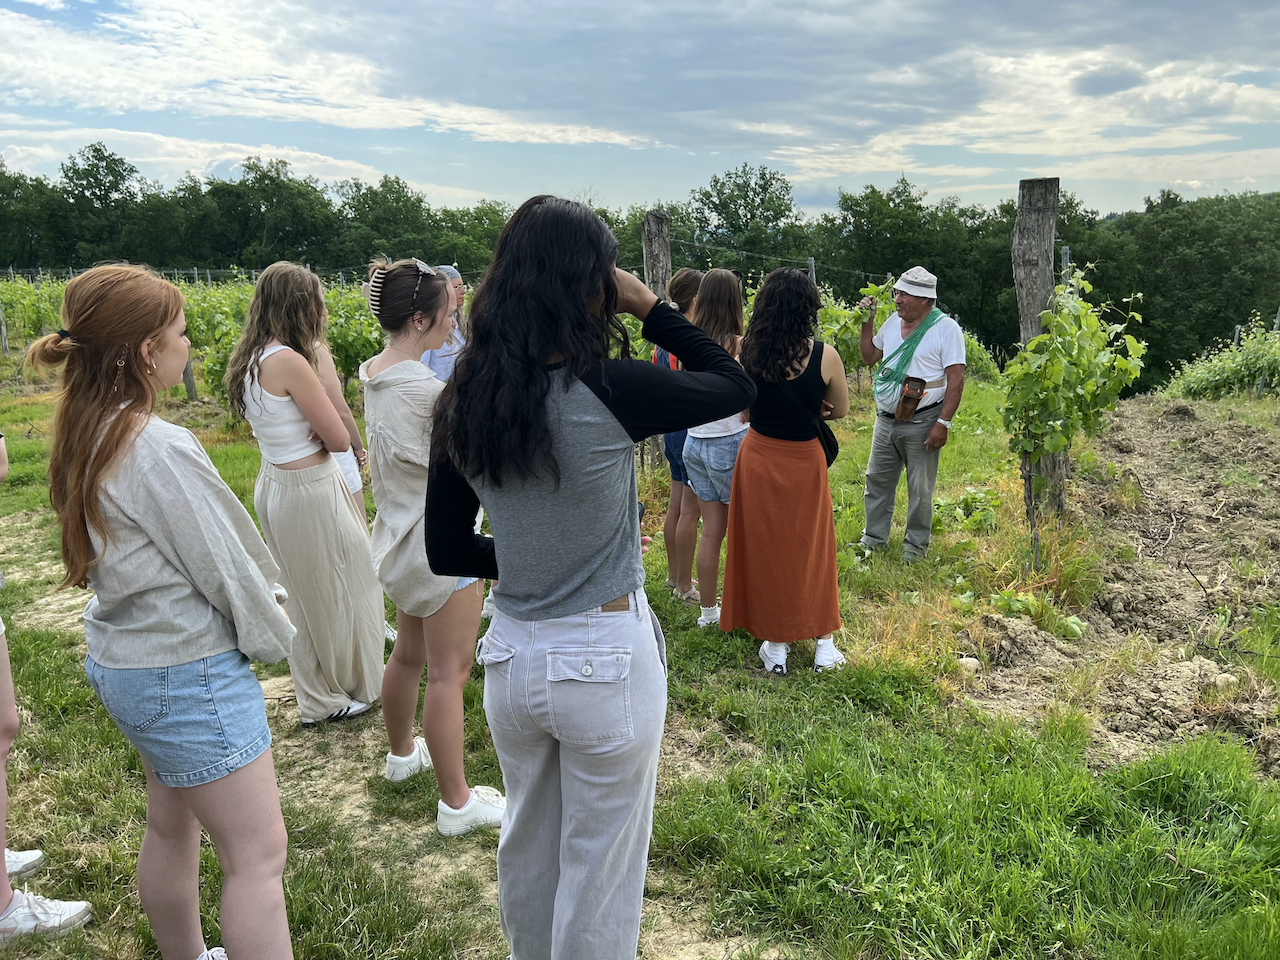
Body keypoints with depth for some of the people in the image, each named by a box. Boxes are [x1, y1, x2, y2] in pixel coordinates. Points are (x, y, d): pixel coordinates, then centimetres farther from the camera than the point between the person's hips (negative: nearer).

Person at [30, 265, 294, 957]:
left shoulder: (84, 435, 3)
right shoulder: (160, 451, -25)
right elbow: (223, 567, -19)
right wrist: (275, 637, -2)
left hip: (122, 659, 10)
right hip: (187, 672, -10)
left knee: (171, 827, 25)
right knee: (257, 854, -1)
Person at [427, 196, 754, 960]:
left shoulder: (464, 404, -5)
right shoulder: (610, 391, -20)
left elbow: (446, 552, 3)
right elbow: (736, 387, -4)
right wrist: (649, 306, -3)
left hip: (512, 655, 6)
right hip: (606, 660, -5)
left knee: (527, 848, 27)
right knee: (600, 869, 16)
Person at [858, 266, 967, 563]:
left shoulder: (946, 328, -10)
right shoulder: (893, 322, 8)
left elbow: (956, 380, -13)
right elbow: (869, 357, 20)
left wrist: (943, 423, -19)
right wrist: (867, 323, 7)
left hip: (921, 423, -6)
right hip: (885, 419, 6)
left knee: (920, 489, 4)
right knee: (877, 481, 13)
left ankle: (915, 547, 18)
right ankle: (873, 539, 26)